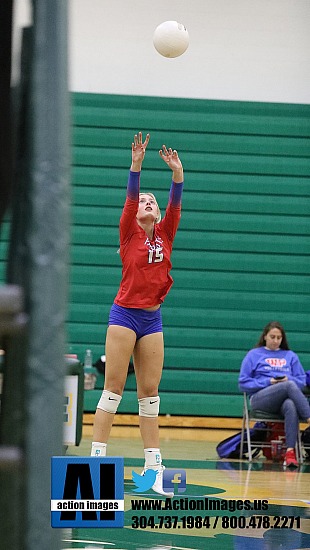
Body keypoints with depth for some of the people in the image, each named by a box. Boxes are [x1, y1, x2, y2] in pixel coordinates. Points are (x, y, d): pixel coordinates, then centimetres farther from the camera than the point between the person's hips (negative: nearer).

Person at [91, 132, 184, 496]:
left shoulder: (165, 233, 10)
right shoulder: (129, 233, 1)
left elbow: (176, 203, -4)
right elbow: (129, 198, -14)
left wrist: (177, 172, -20)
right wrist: (136, 166, -28)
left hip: (153, 318, 4)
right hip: (124, 313, -4)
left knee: (150, 391, 5)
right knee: (113, 388, -6)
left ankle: (153, 468, 5)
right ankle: (97, 459, -6)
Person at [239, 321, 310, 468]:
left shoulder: (291, 356, 25)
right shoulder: (254, 355, 17)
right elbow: (243, 383, 9)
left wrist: (288, 379, -5)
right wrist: (268, 382, -4)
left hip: (286, 398, 2)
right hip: (260, 398, -2)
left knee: (291, 406, -39)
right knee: (290, 386, -35)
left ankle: (290, 452, -47)